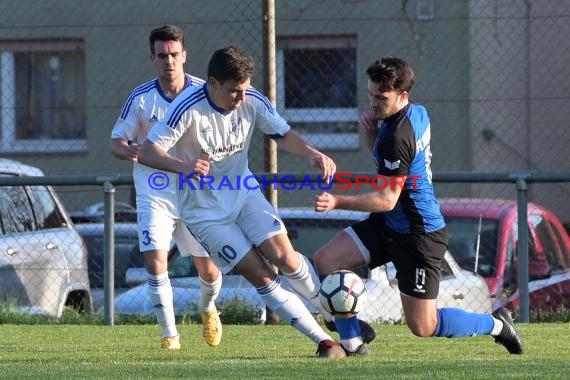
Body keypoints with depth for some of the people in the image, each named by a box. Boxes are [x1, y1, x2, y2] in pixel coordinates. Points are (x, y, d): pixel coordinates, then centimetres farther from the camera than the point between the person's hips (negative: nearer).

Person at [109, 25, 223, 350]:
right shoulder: (140, 99, -7)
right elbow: (116, 140, 0)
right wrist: (128, 151, -23)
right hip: (155, 195, -1)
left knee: (208, 271, 4)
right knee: (156, 263, -16)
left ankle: (208, 307, 39)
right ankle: (170, 332, 1)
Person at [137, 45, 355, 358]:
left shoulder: (253, 102, -11)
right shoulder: (188, 109, -25)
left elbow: (283, 135, 5)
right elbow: (146, 152, -26)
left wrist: (312, 154, -17)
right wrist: (182, 166, -46)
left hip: (244, 192, 4)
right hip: (204, 210, -4)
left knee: (284, 257, -14)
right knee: (260, 274, -10)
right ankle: (323, 340, -2)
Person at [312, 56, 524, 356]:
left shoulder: (398, 137, -27)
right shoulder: (418, 113, 1)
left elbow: (386, 200, -24)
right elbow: (383, 156, 20)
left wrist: (338, 202, -31)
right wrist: (371, 131, -1)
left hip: (419, 236, -10)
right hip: (390, 225, 10)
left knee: (423, 327, -3)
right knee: (325, 259, -4)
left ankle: (496, 324, 19)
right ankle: (351, 343, 3)